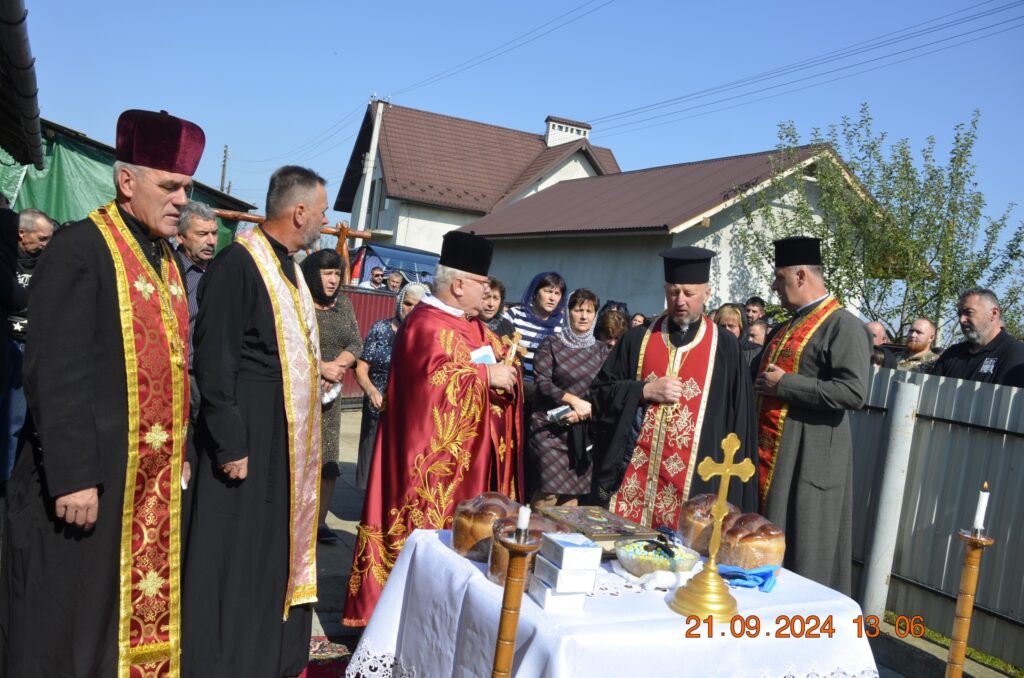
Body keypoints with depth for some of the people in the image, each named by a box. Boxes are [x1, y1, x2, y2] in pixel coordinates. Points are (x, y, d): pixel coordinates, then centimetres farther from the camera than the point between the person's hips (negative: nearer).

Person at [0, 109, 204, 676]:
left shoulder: (165, 262, 12)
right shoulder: (78, 249, -12)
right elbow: (53, 374, -17)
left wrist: (180, 452, 15)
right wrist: (71, 476, -20)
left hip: (154, 479, 8)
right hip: (87, 476, -7)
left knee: (141, 611, 16)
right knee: (69, 624, 5)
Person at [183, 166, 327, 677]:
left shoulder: (289, 268, 12)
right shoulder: (238, 263, -16)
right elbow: (214, 362, -19)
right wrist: (231, 444, -21)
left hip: (290, 439, 9)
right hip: (250, 437, -9)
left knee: (278, 551, 17)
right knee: (237, 557, 2)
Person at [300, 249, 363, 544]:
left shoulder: (344, 304, 12)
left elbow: (356, 344, 8)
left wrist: (338, 365, -11)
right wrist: (321, 367, -17)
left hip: (329, 392, 5)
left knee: (328, 459, 4)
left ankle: (320, 522, 14)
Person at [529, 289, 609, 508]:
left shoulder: (602, 350, 9)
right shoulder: (551, 344, 0)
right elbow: (542, 383, -9)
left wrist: (583, 411, -11)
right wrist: (574, 400, -17)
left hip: (583, 429, 3)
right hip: (550, 425, -3)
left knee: (573, 488, 5)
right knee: (552, 487, -9)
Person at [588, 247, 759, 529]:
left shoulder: (725, 347, 2)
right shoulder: (638, 339, 7)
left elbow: (739, 419, 3)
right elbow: (600, 391, 8)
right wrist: (645, 390, -7)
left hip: (692, 480, -2)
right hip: (633, 475, 2)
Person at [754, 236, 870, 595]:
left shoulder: (842, 325, -12)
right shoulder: (787, 327, 15)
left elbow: (854, 391, -24)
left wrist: (784, 385, -19)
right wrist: (762, 384, 10)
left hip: (809, 460, -9)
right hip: (770, 452, 9)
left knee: (801, 555, 0)